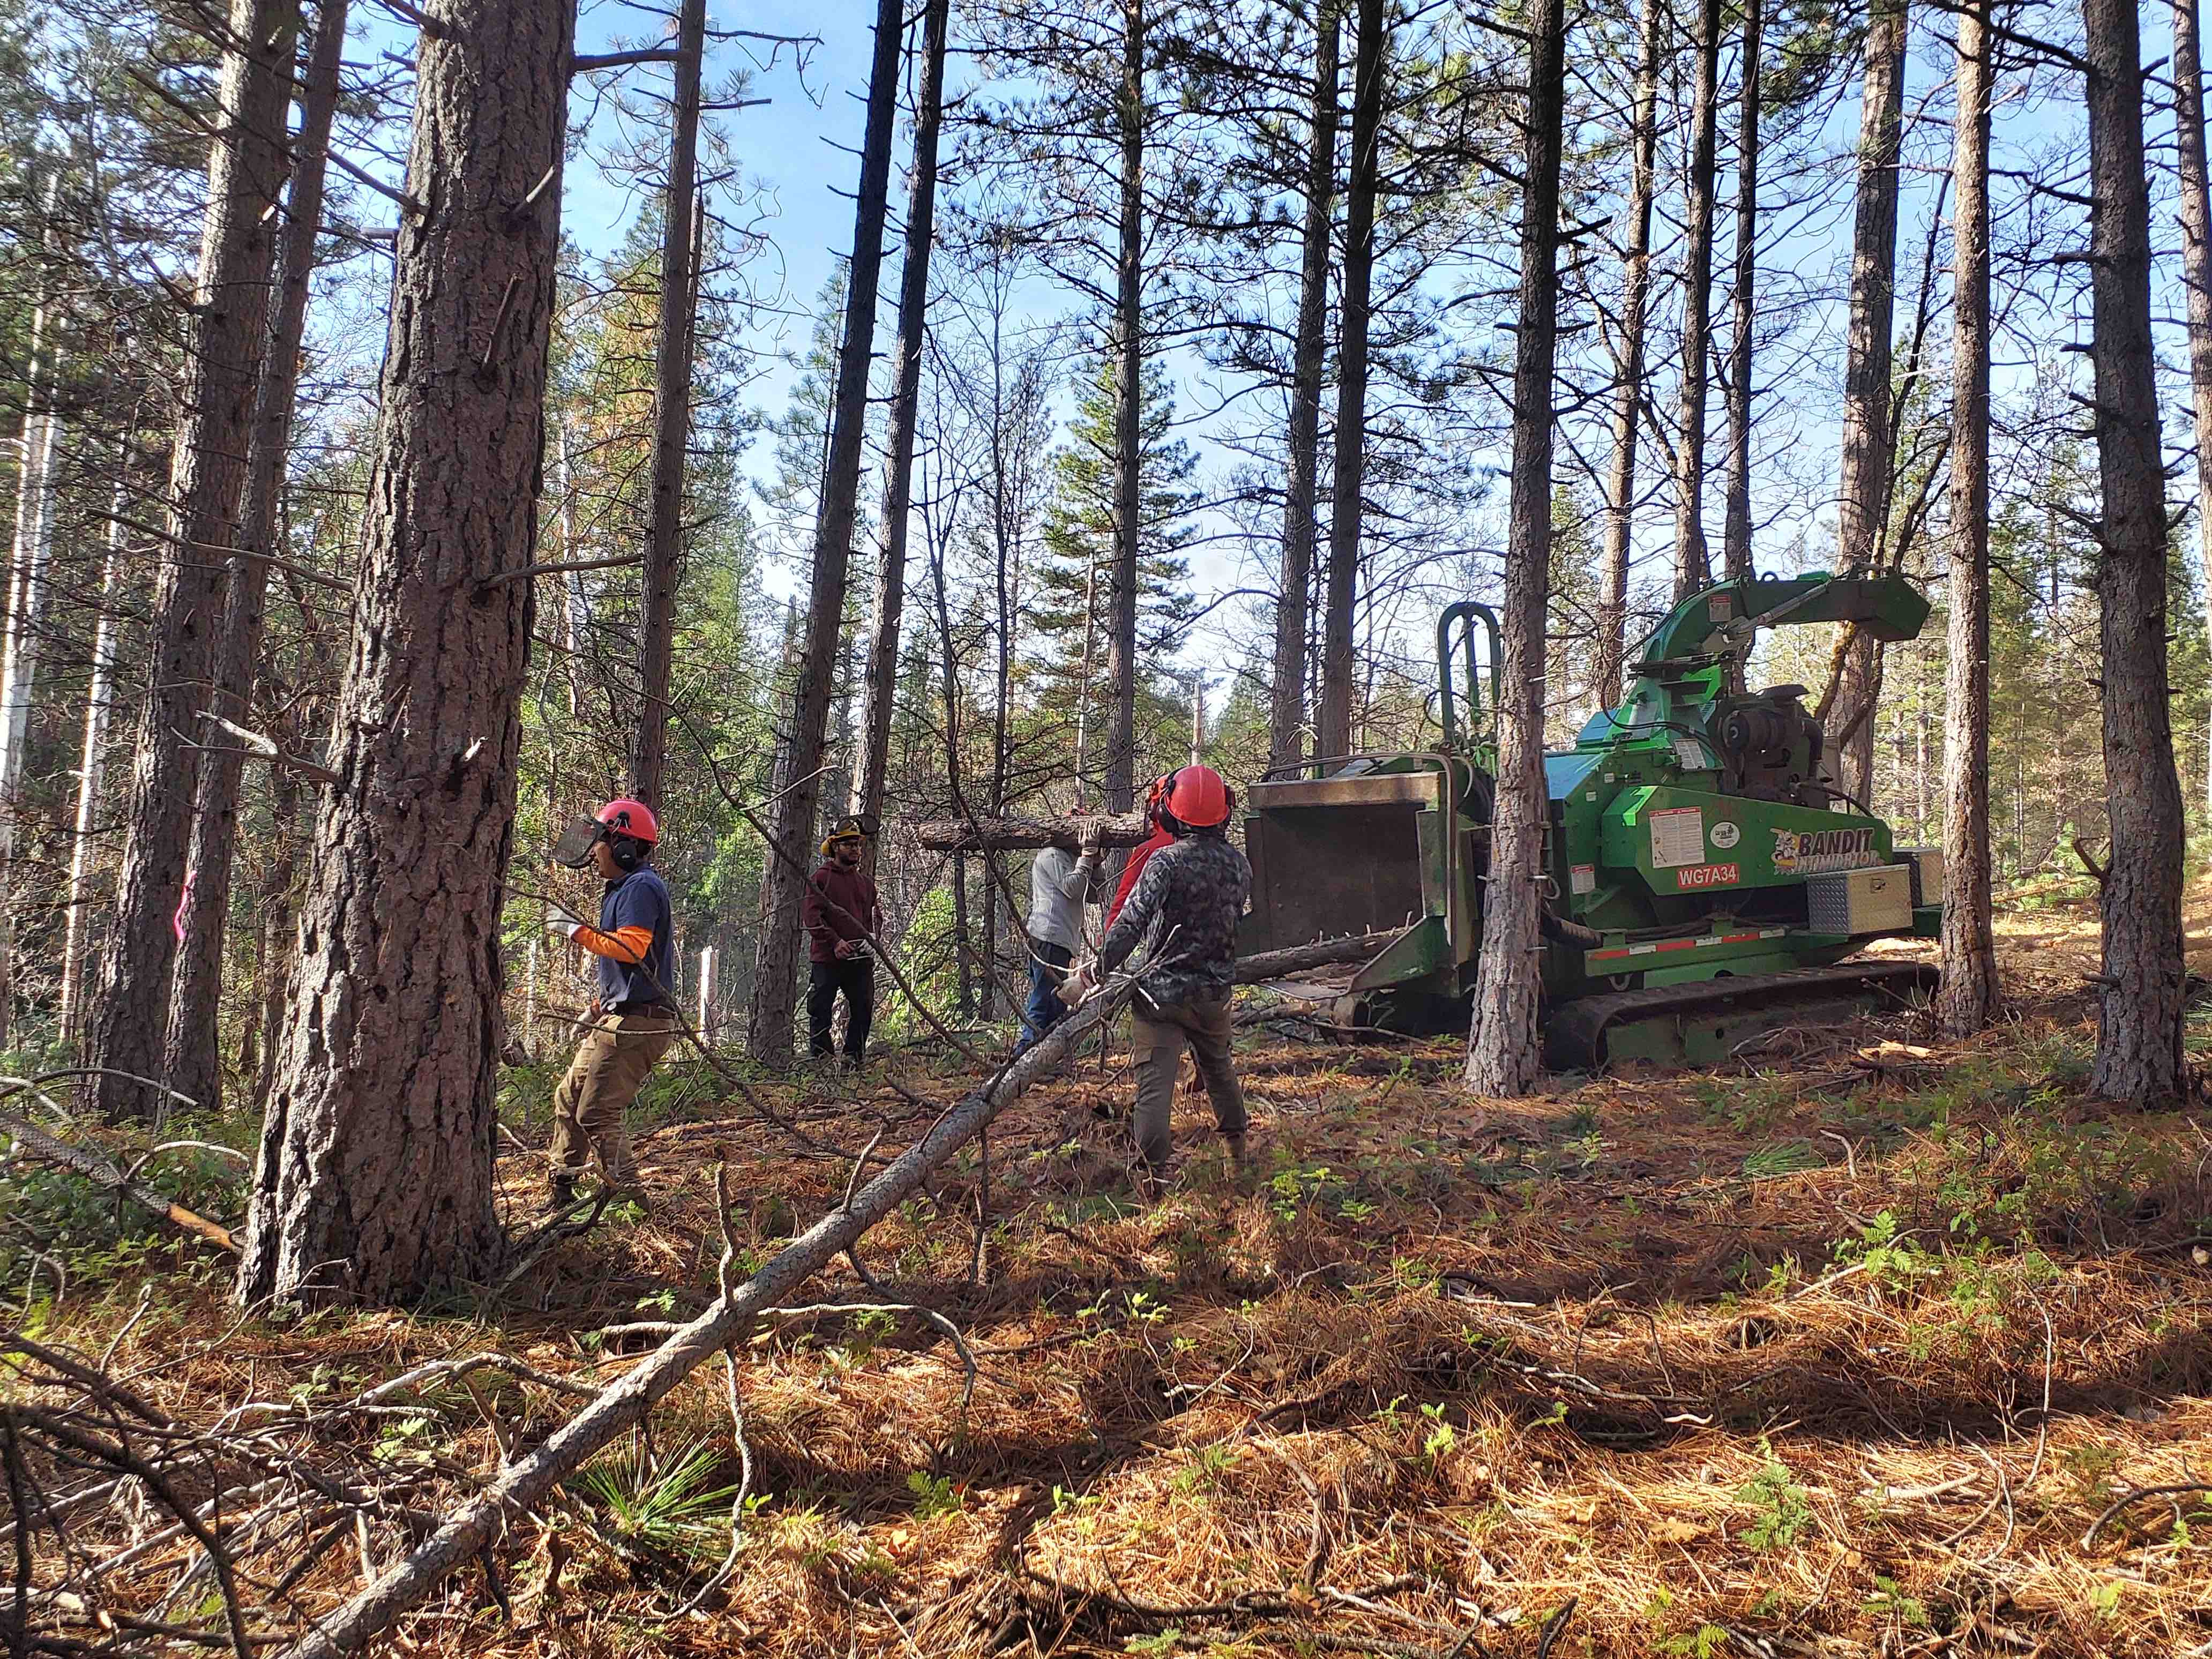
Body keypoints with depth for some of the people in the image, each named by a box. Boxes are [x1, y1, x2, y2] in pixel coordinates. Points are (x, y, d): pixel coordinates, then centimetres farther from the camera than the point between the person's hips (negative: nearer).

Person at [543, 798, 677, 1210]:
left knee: (597, 1113, -11)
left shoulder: (641, 887, -14)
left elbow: (631, 948, -27)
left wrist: (578, 931, -18)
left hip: (636, 1021, -11)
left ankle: (630, 1198, -7)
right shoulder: (624, 888, 20)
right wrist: (599, 1006, 23)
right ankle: (561, 1190, 27)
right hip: (617, 1018, 11)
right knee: (569, 1097, 17)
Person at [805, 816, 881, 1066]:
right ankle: (822, 1060, 4)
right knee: (820, 1012, -3)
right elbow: (812, 917, -7)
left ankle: (854, 1059, 13)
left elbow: (874, 918, 24)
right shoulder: (819, 878, 1)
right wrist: (835, 942, -17)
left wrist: (868, 939, 3)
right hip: (826, 958, -5)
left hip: (860, 959, 5)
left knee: (863, 1010, 4)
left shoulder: (866, 883, 18)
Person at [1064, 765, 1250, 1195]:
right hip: (1215, 991, 6)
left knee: (1155, 1082, -3)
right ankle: (1236, 1144, 42)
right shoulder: (1239, 864, 0)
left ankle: (1151, 1175, -7)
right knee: (1218, 1066, 27)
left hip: (1162, 992, -6)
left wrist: (1090, 974, -19)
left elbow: (1130, 925, -24)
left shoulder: (1166, 862, -18)